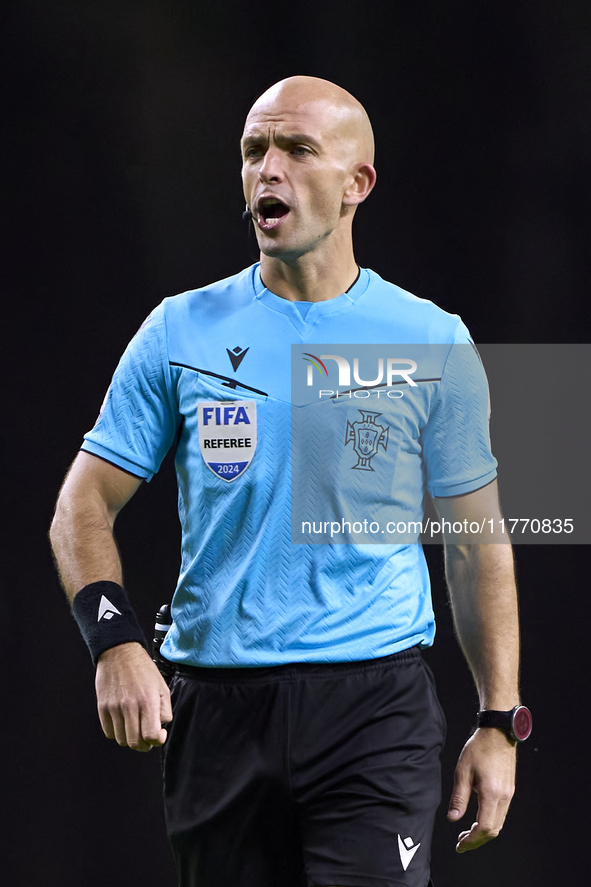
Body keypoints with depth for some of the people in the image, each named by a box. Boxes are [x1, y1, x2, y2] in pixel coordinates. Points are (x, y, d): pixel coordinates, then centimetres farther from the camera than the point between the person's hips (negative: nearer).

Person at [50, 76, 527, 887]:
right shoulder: (181, 332, 6)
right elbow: (86, 504, 6)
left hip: (375, 704, -2)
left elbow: (476, 540, 9)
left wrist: (499, 721, 3)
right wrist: (116, 640, -12)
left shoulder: (433, 342, 5)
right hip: (217, 711, 2)